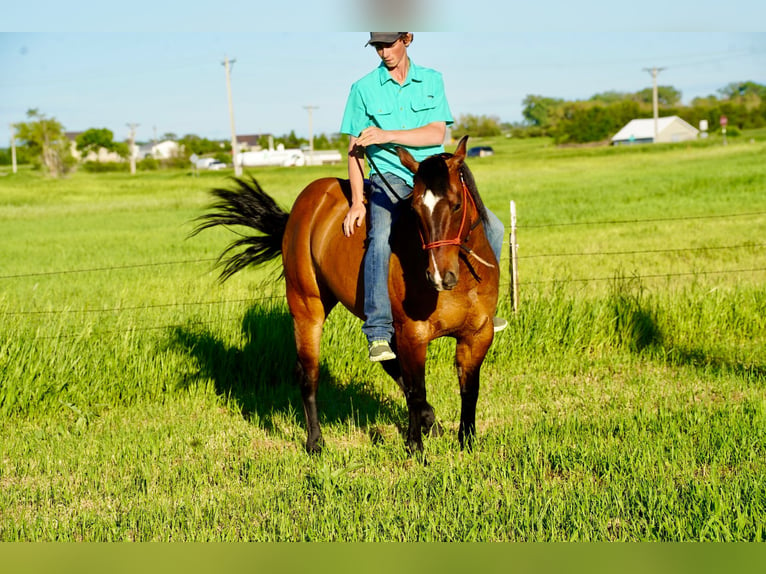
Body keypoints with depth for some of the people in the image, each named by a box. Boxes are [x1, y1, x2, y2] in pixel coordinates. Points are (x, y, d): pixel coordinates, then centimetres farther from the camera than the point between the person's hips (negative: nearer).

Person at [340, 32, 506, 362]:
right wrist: (357, 203, -6)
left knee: (490, 227, -9)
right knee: (381, 240, -31)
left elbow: (436, 133, -5)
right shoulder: (363, 89, 3)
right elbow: (355, 150, 2)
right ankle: (378, 333, -32)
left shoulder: (432, 81, 8)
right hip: (389, 180, -3)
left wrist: (387, 135, -18)